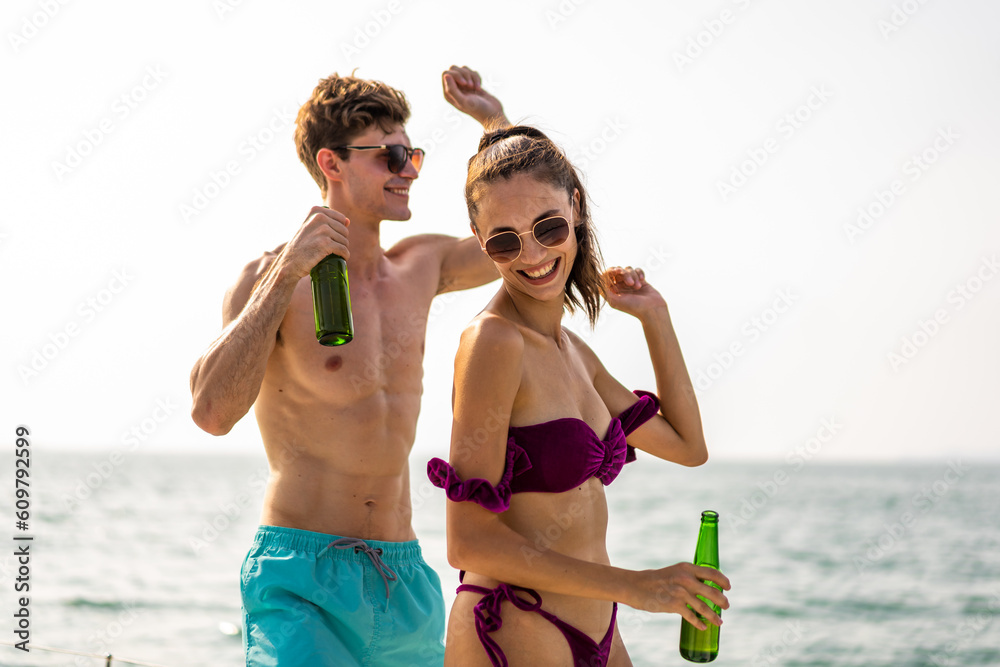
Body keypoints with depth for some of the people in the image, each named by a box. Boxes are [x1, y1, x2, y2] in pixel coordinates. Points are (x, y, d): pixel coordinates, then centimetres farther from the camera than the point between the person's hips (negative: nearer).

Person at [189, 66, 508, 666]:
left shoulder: (420, 267, 11)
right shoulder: (274, 279, -7)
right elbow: (212, 412, -21)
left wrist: (495, 120, 16)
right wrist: (285, 273, -22)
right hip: (302, 581, -6)